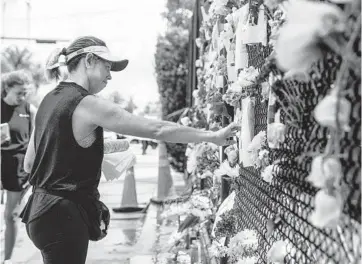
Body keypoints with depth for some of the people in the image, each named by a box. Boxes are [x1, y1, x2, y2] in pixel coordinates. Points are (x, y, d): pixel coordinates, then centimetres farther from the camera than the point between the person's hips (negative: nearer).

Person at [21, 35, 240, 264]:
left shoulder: (50, 100, 9)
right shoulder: (88, 104, -17)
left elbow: (29, 163, 15)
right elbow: (157, 130, -18)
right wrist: (212, 136, -11)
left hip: (44, 209, 9)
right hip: (64, 217, -9)